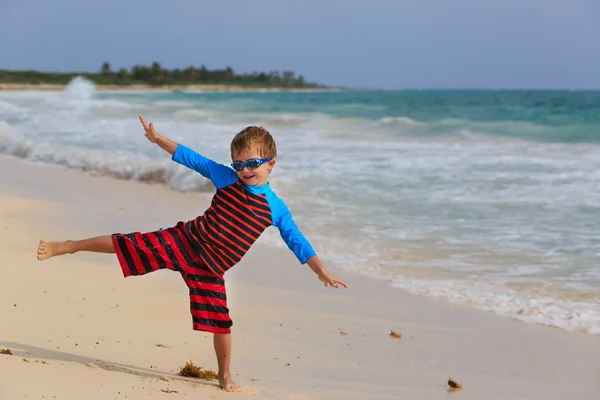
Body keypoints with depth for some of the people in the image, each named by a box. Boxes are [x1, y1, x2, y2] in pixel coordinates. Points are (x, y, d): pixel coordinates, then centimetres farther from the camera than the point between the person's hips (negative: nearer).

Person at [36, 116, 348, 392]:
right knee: (130, 245, -9)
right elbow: (191, 158, 4)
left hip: (210, 269, 0)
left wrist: (321, 271, -4)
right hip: (184, 241, 0)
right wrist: (158, 139, 1)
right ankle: (65, 247, 6)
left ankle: (225, 375, 21)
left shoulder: (275, 209, -2)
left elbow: (296, 241, 2)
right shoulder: (226, 178, -2)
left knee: (221, 323, -2)